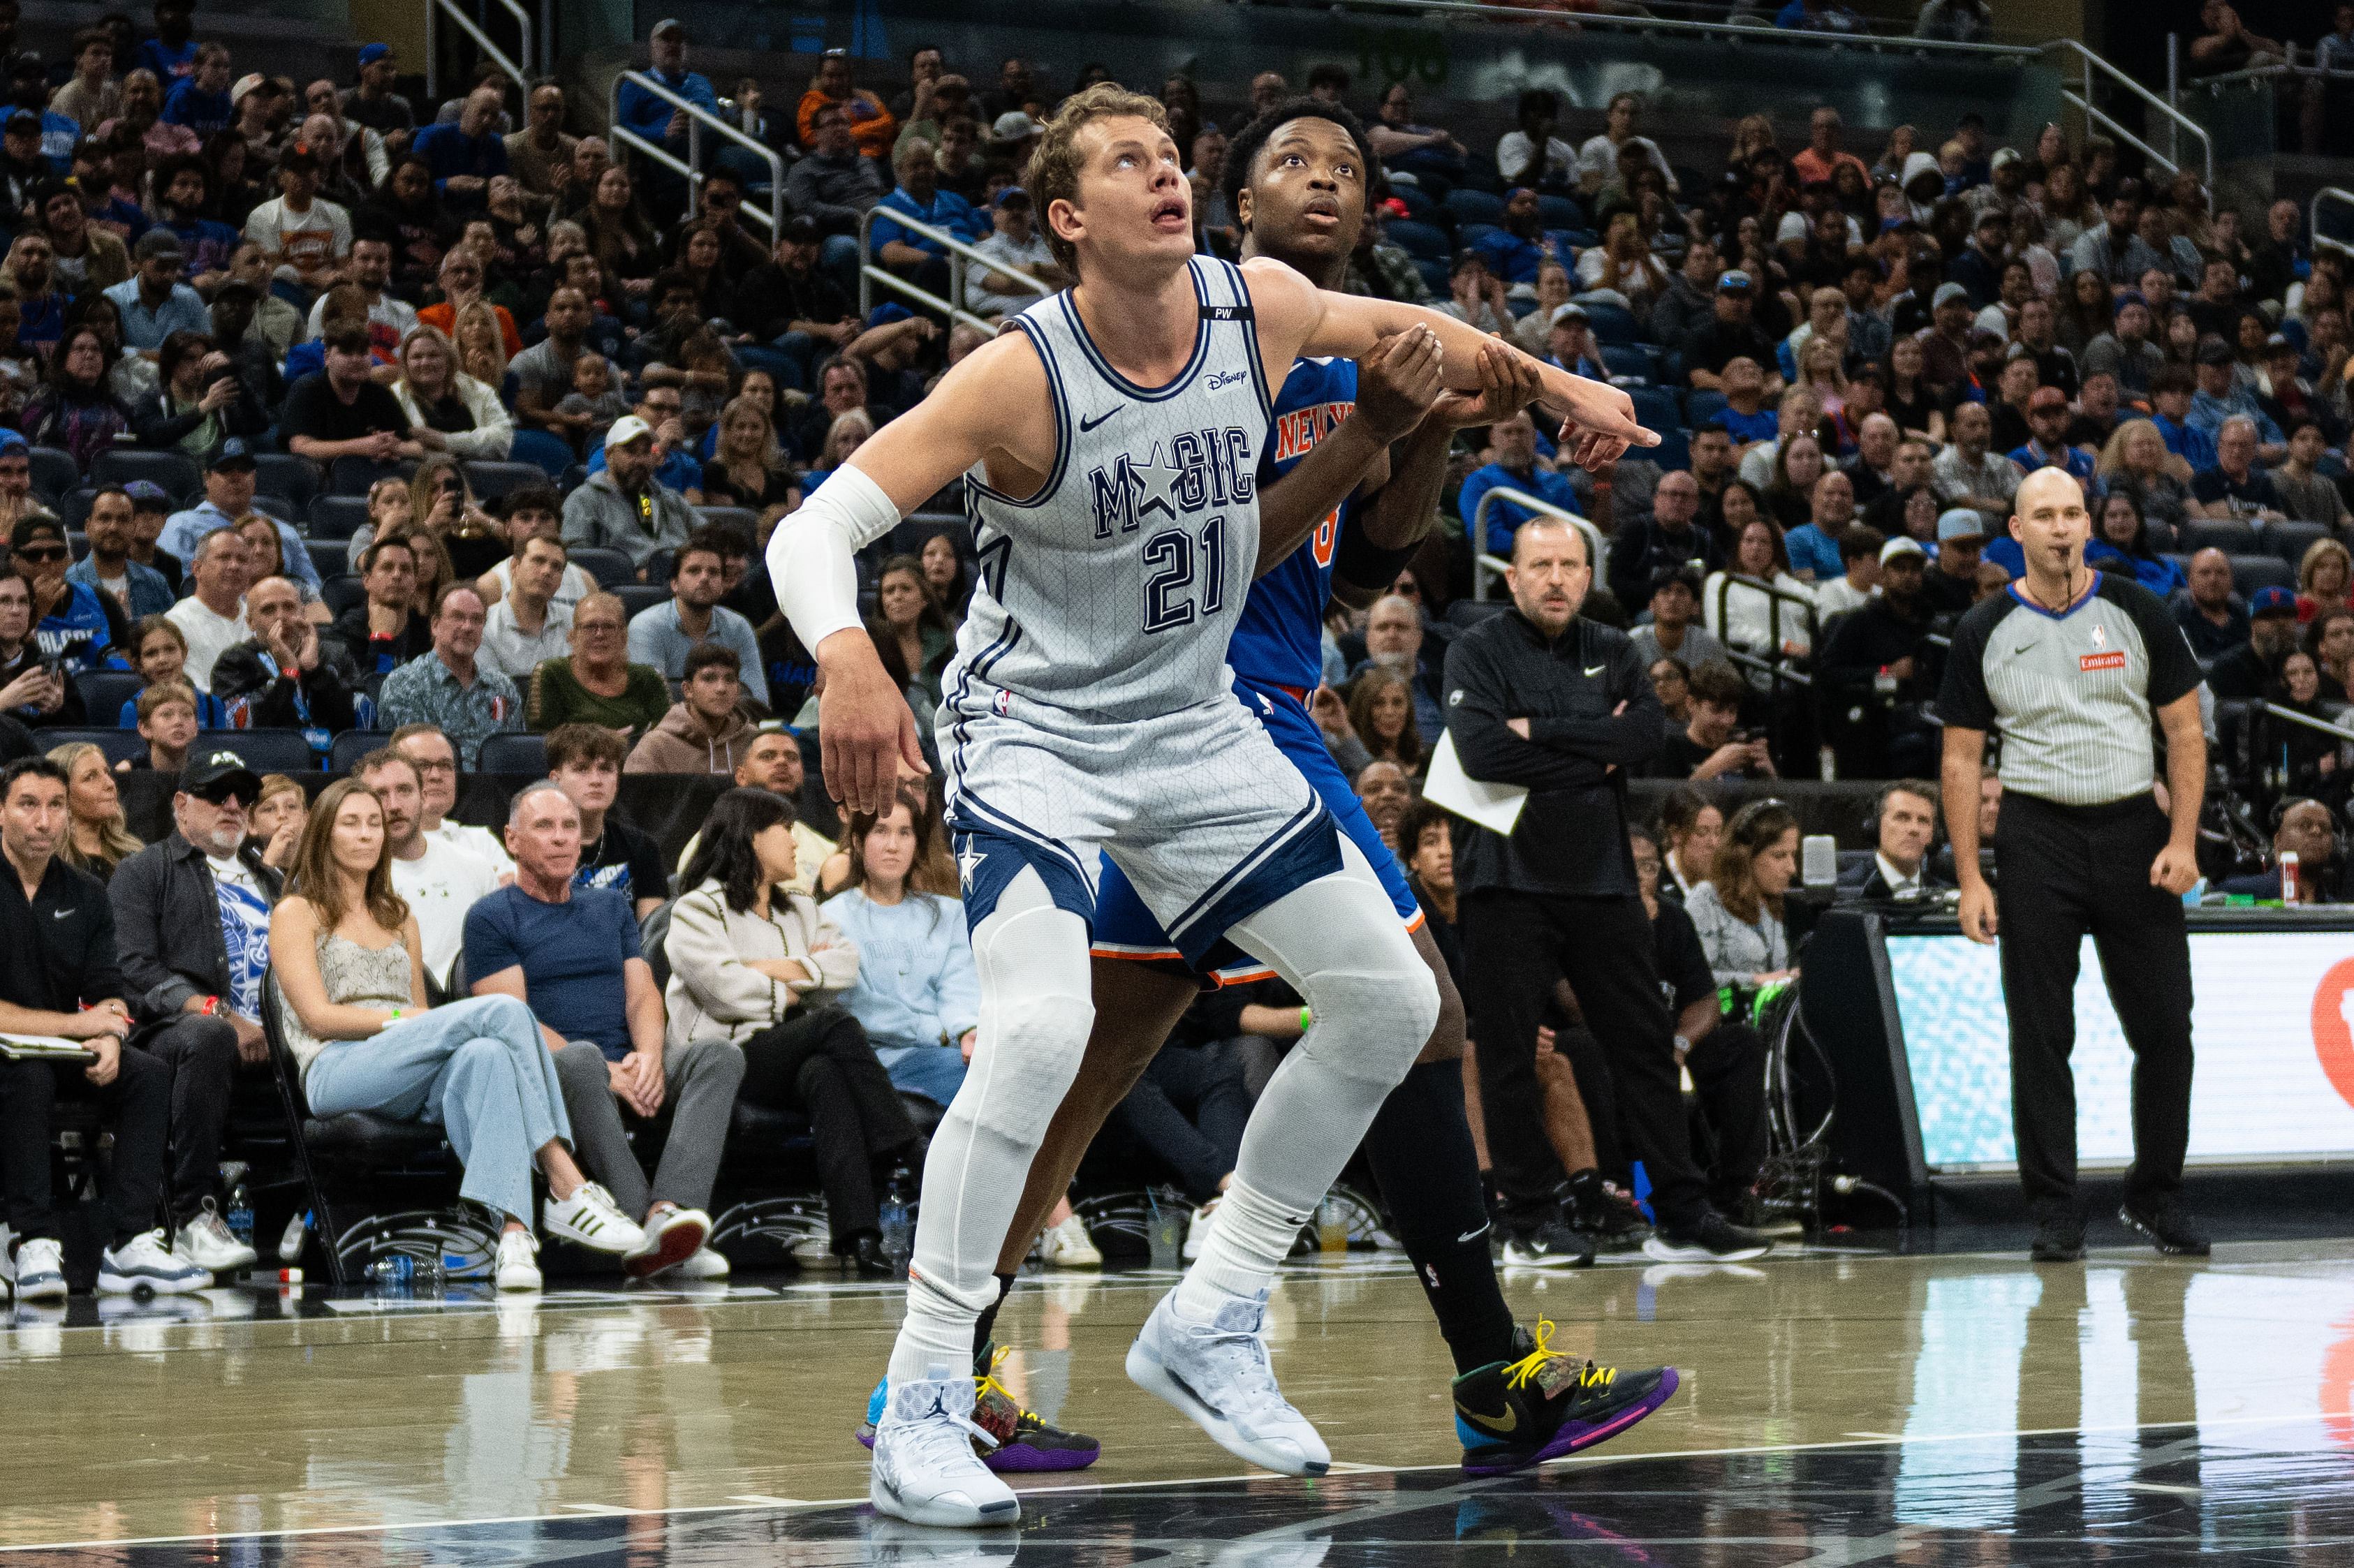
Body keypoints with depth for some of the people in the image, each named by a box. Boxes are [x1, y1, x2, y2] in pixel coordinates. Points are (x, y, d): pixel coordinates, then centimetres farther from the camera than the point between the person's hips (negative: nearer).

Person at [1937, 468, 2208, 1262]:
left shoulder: (2136, 614, 4)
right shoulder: (1984, 633, 3)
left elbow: (2185, 730, 6)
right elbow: (1960, 761, 5)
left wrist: (2183, 841, -6)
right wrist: (1970, 879, -2)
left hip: (2134, 827, 1)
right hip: (2038, 832, -1)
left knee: (2165, 1025, 1)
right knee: (2040, 1036, -2)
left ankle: (2155, 1197, 15)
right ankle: (2055, 1212, 4)